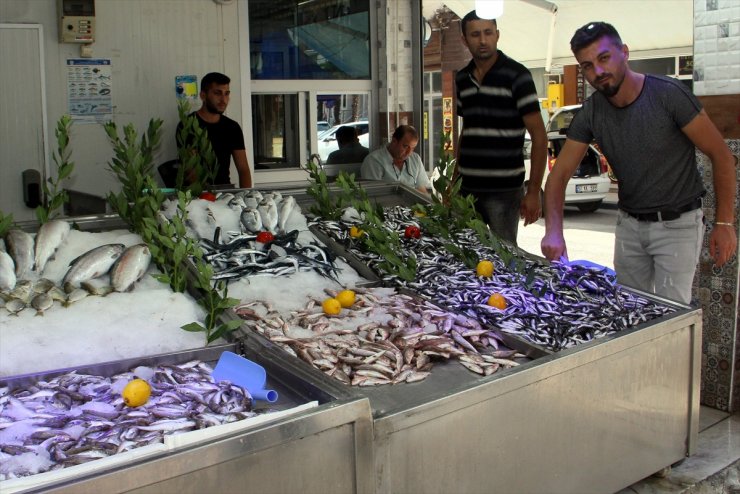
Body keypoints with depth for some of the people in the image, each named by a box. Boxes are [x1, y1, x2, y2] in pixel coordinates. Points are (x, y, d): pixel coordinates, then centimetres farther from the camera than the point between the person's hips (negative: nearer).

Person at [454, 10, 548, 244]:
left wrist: (533, 191, -13)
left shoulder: (517, 76, -7)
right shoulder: (461, 79, 11)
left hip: (503, 190, -5)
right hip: (466, 187, 5)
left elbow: (539, 135, -8)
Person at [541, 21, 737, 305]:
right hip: (629, 224, 4)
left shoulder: (668, 94, -17)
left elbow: (721, 155, -11)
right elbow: (559, 176, -4)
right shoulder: (590, 114, -5)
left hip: (678, 224, -4)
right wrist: (554, 231, -21)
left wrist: (725, 222, -13)